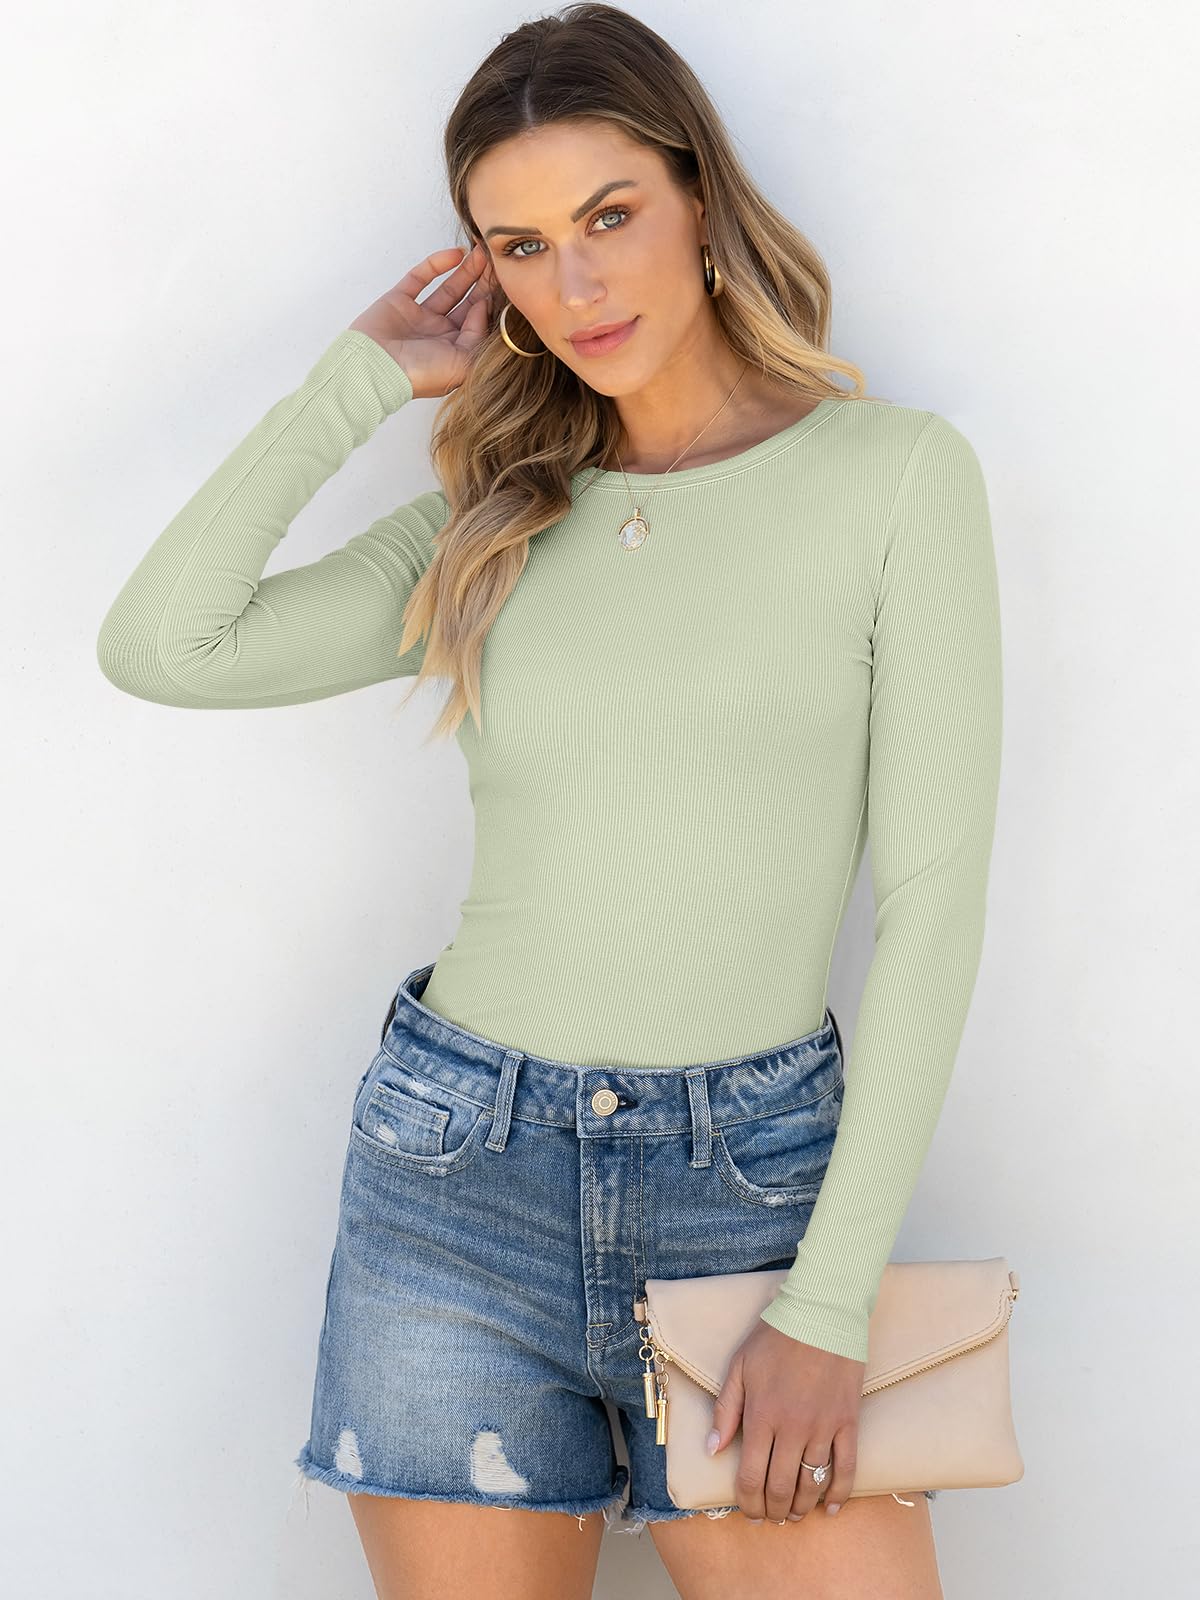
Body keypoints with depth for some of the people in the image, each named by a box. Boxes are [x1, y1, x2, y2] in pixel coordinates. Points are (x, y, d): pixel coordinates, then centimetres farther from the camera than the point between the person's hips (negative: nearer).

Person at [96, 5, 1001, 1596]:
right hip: (460, 1167, 2)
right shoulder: (496, 520, 8)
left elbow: (930, 902, -5)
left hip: (757, 1179, -2)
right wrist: (360, 380, 2)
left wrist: (830, 1302, -10)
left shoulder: (896, 472, -2)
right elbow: (160, 647, -2)